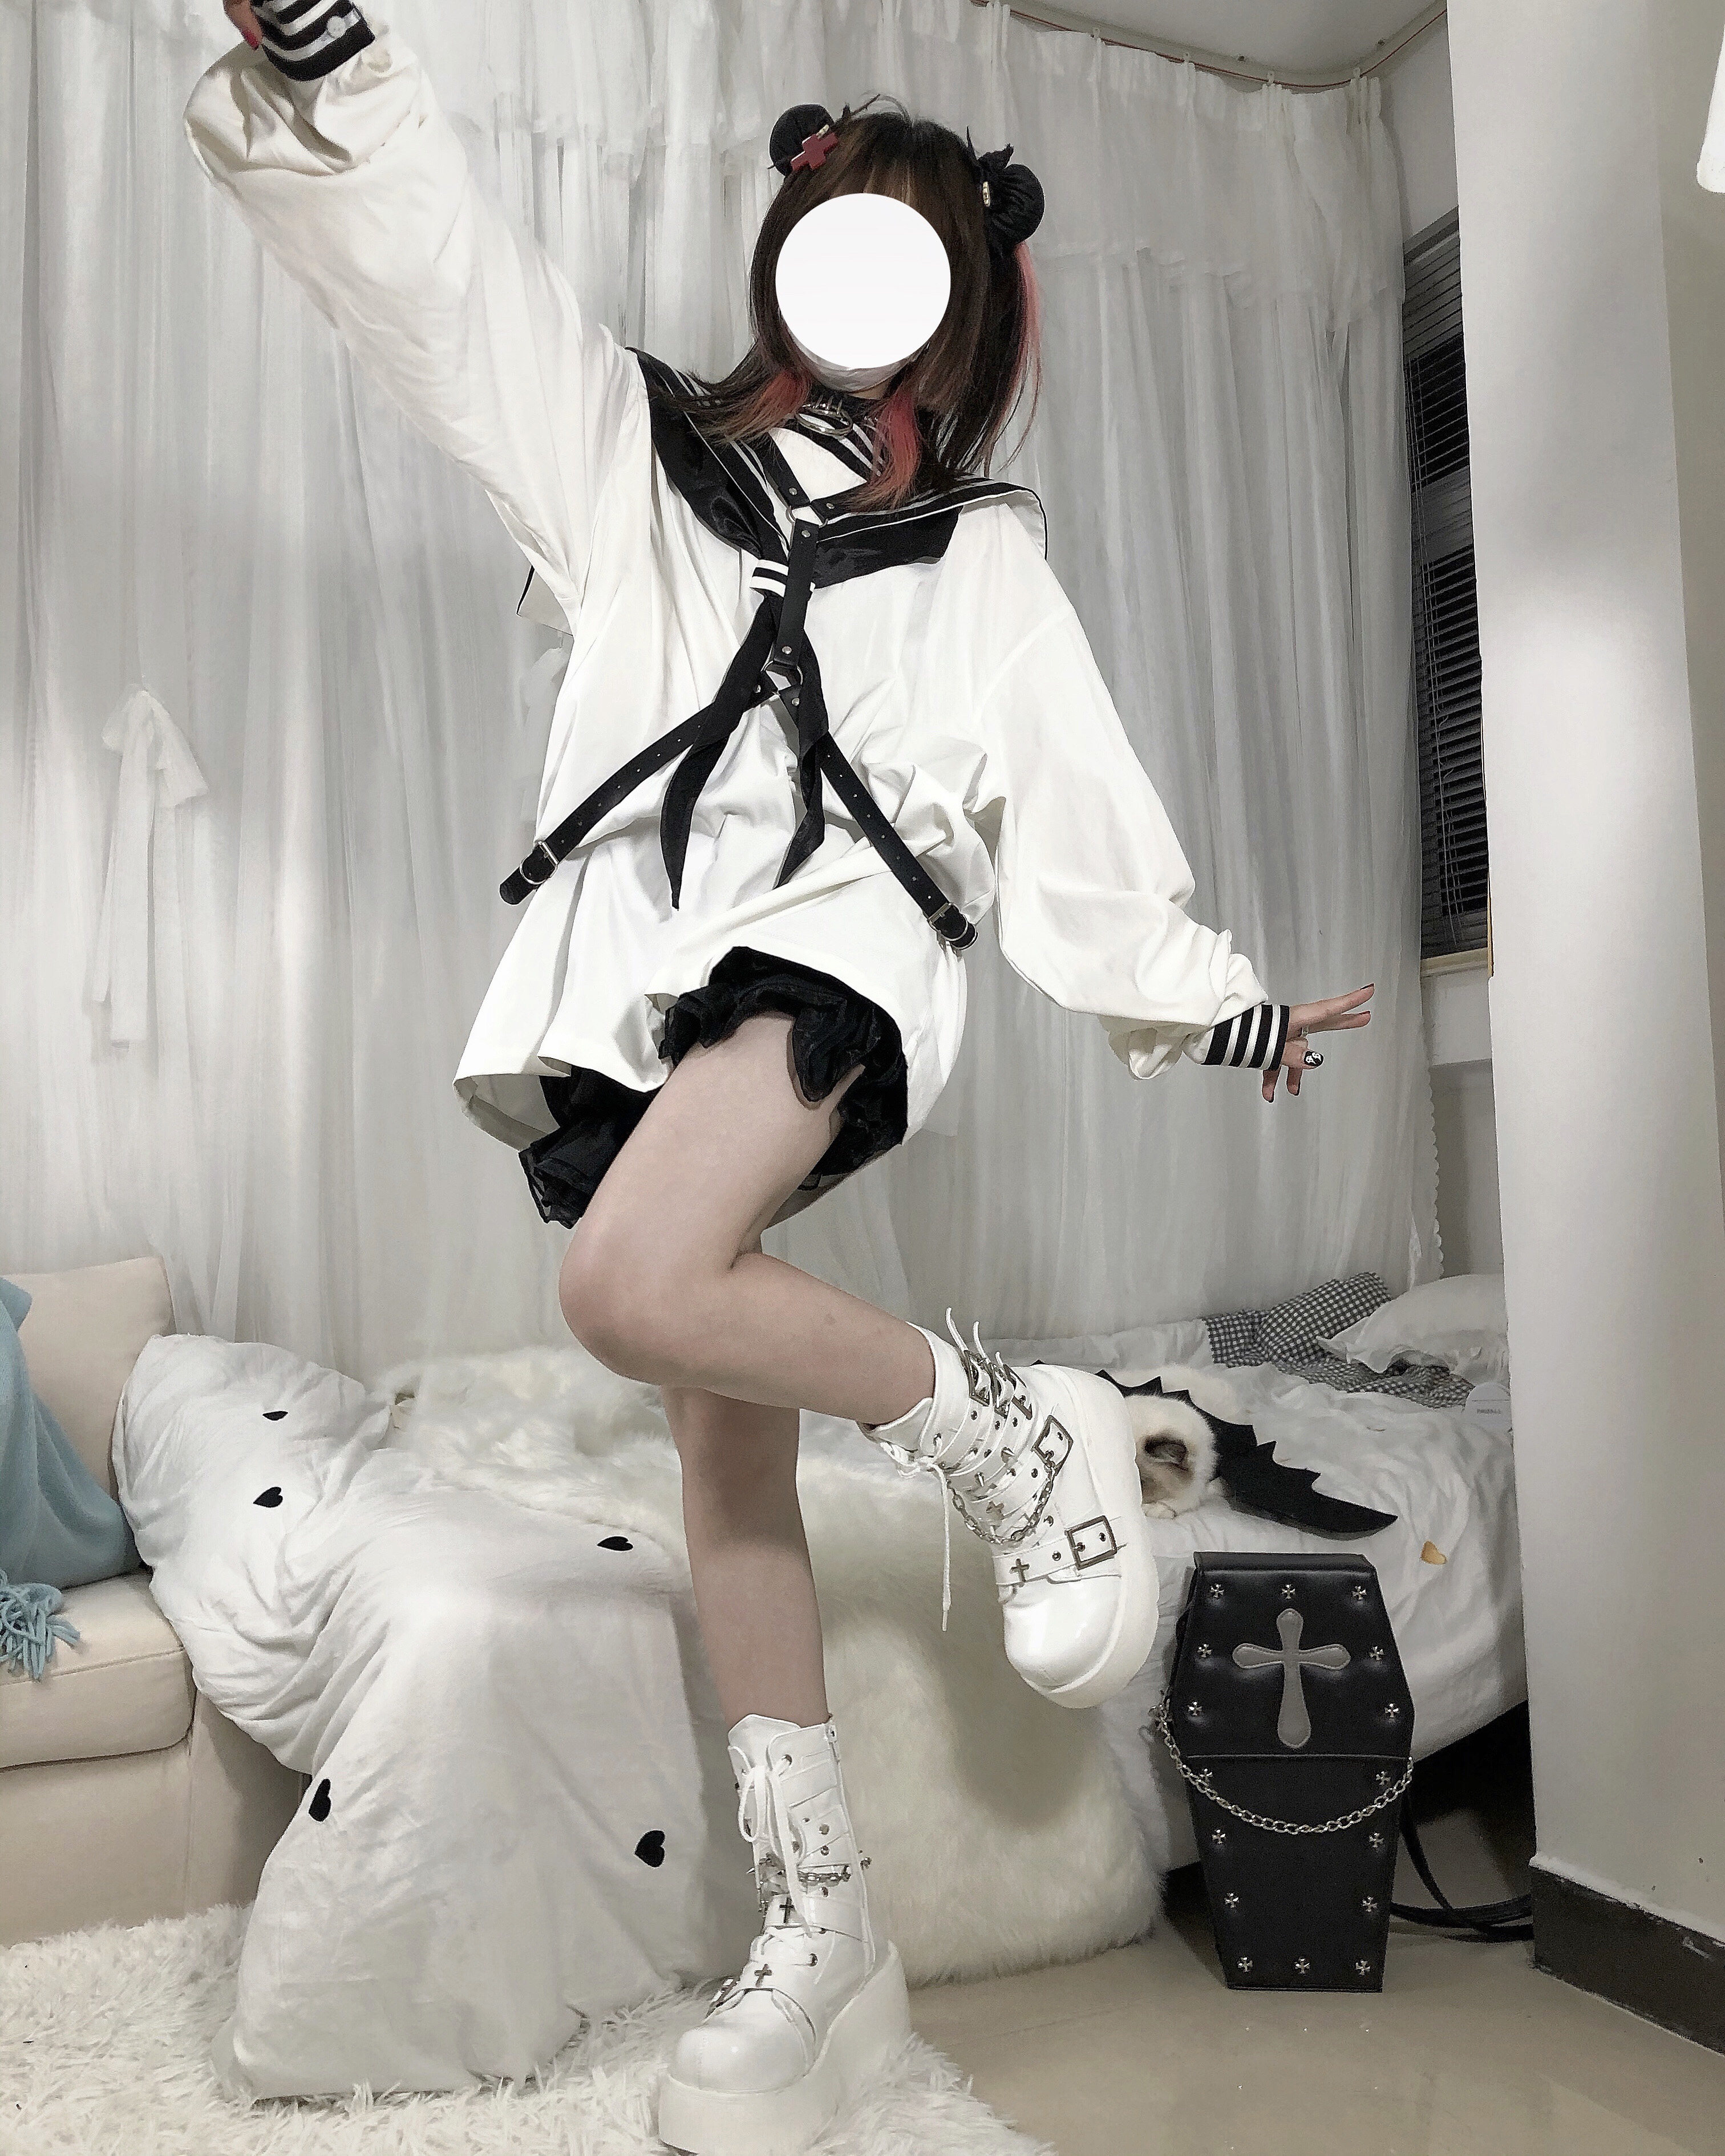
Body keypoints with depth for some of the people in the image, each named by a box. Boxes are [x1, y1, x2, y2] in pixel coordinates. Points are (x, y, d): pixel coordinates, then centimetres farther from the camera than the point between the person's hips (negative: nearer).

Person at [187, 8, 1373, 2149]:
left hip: (834, 921, -2)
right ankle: (819, 1929, 11)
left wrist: (1227, 1005, 20)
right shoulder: (626, 436, 23)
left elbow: (1081, 803, 21)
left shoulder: (977, 548, 21)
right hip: (632, 945, 3)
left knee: (638, 1286, -33)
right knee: (726, 1444, 0)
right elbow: (418, 239, 13)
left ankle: (1015, 1434, -9)